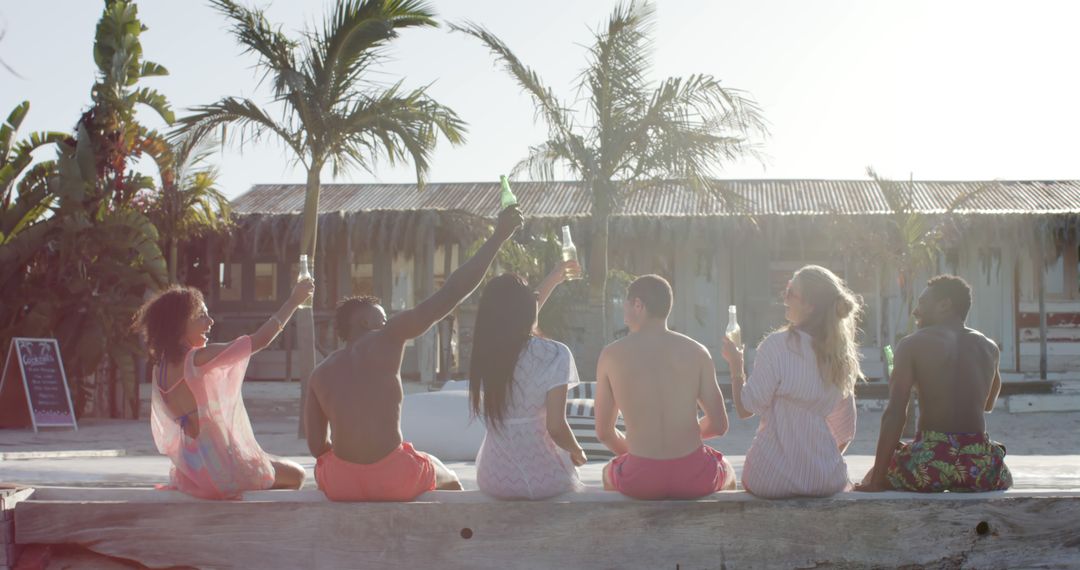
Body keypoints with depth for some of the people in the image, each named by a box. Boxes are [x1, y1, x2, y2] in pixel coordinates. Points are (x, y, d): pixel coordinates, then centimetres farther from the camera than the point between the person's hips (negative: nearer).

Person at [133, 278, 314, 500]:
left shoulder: (161, 367, 6)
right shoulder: (200, 359, -18)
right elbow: (260, 340, -17)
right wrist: (294, 301, -8)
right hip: (220, 468, -8)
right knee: (295, 476, 10)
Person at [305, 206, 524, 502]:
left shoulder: (319, 375, 9)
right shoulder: (386, 339, -2)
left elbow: (317, 446, 8)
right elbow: (450, 295, -7)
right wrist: (498, 237, -4)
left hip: (341, 484, 3)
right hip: (394, 479, -3)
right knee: (450, 481, 31)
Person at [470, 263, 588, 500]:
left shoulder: (485, 350, 0)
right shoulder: (554, 355, -16)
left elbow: (517, 323, 24)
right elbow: (556, 427, -15)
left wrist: (551, 282, 34)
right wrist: (577, 453, 6)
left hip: (493, 480, 4)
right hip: (542, 480, -4)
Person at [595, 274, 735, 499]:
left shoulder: (611, 355, 0)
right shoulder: (697, 352, 1)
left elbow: (604, 432, 6)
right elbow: (719, 425, 3)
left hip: (640, 480, 0)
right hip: (694, 478, 0)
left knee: (609, 473, 38)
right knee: (727, 472, 39)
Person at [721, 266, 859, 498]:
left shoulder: (776, 345, -16)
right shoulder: (840, 353, 2)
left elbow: (746, 408, -12)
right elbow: (845, 432, 10)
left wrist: (735, 365, 3)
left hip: (772, 479, -4)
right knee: (845, 484, 39)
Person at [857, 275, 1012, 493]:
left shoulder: (912, 344, 1)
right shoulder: (990, 348, 14)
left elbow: (894, 414, -8)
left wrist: (876, 482, -8)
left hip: (929, 462, -3)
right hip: (980, 464, 4)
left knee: (871, 479, 26)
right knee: (1005, 477, 39)